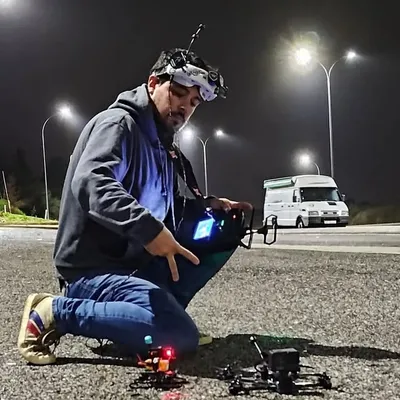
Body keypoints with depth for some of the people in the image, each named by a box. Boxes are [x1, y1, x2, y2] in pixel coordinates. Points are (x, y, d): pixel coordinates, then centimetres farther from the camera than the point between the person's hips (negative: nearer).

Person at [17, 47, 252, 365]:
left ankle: (158, 310, 3)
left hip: (137, 263, 9)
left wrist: (210, 205, 7)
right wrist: (147, 229, -41)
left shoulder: (161, 145, 19)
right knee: (182, 336, -29)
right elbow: (91, 183, -29)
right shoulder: (119, 122, -10)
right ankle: (53, 312, -14)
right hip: (95, 268, -9)